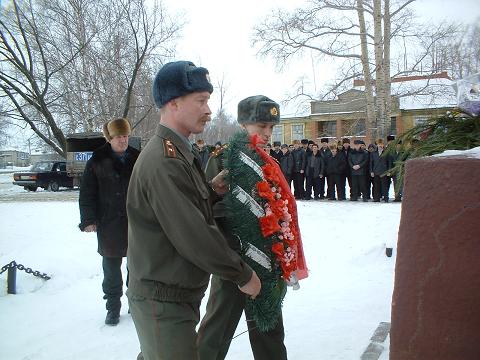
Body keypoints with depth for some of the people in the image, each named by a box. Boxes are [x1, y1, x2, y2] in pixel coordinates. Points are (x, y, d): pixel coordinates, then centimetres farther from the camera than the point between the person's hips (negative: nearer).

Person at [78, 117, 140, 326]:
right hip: (110, 224, -1)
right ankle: (113, 307, 23)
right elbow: (87, 193, -2)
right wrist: (88, 220, -8)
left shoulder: (137, 158, 4)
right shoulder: (97, 161, -2)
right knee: (111, 269, 8)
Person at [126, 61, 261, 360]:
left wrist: (210, 190, 0)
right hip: (164, 301, -10)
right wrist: (243, 274, -14)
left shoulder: (178, 152, 11)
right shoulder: (164, 161, -24)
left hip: (178, 293, 10)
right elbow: (194, 237, -26)